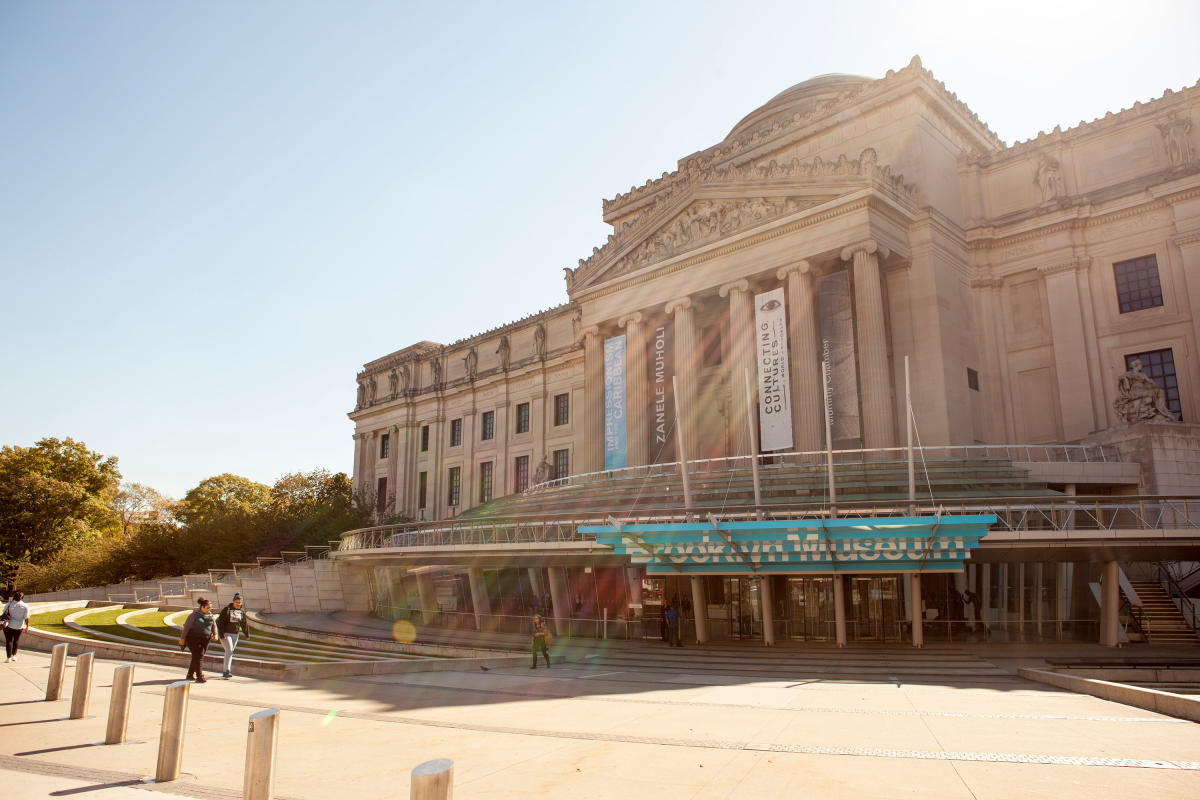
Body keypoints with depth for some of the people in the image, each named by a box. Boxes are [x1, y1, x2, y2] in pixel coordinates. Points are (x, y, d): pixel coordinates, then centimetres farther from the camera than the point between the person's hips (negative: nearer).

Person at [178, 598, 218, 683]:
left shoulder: (210, 615, 10)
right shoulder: (194, 615, -7)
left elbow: (214, 625, 13)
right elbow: (187, 626, -6)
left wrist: (215, 634, -4)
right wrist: (182, 638, -9)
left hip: (205, 640, 5)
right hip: (194, 639, -5)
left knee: (196, 657, 10)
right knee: (198, 656, -13)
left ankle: (190, 675, 25)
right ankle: (200, 677, -12)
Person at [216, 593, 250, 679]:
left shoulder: (241, 612, 7)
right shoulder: (226, 610, -9)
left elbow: (244, 624, 16)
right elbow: (220, 623, -11)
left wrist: (247, 634, 18)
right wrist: (221, 635, -17)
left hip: (235, 634, 6)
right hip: (226, 633, -6)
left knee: (230, 652, 9)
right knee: (229, 650, -17)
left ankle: (224, 671, 20)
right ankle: (227, 671, -17)